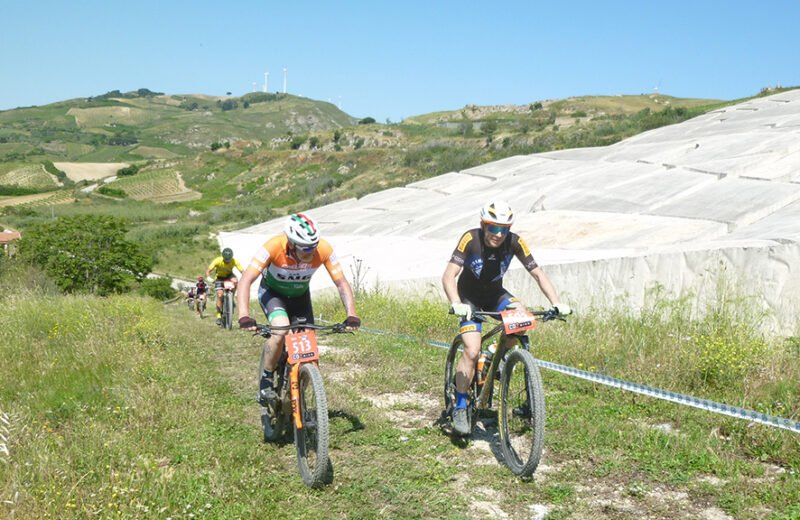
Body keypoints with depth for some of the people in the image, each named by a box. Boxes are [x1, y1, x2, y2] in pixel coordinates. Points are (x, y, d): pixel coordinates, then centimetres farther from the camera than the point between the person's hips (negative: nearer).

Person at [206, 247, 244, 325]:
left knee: (235, 281, -34)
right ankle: (219, 315, -6)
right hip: (219, 278, -1)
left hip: (229, 275, 1)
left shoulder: (234, 261, -26)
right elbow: (208, 271, -27)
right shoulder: (218, 261, -29)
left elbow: (242, 271, -25)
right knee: (219, 295, -17)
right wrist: (209, 278, -47)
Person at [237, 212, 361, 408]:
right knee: (281, 330, -33)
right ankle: (266, 380, -11)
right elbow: (246, 280, -38)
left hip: (300, 296, 3)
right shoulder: (274, 247, -37)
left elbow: (341, 283, -24)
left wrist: (351, 315, -37)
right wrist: (244, 316, -51)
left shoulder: (323, 249, -30)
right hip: (272, 292, -3)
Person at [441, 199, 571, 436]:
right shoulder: (470, 239, -27)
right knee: (472, 351, -19)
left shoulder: (515, 242, -20)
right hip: (470, 298, -3)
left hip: (495, 294, 3)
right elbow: (448, 277, -31)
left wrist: (557, 303, -28)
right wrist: (456, 305, -48)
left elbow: (538, 274, -16)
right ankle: (460, 407, -4)